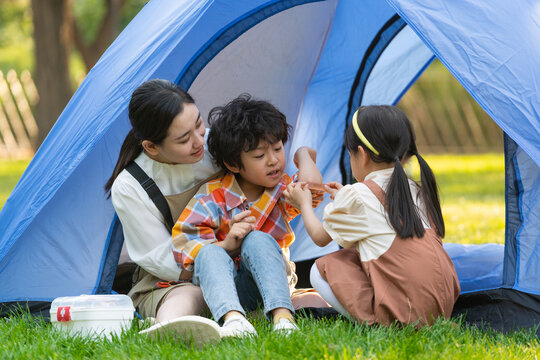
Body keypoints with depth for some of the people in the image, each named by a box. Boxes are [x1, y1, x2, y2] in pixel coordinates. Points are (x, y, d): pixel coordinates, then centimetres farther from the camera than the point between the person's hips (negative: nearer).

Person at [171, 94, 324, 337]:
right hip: (222, 285, -1)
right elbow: (184, 243, -10)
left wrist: (303, 154, 2)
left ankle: (282, 316, -50)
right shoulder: (212, 197, -6)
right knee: (210, 254, -33)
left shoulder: (283, 191, 6)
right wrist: (227, 245, -25)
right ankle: (232, 318, -60)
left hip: (267, 282, 1)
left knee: (258, 240, -30)